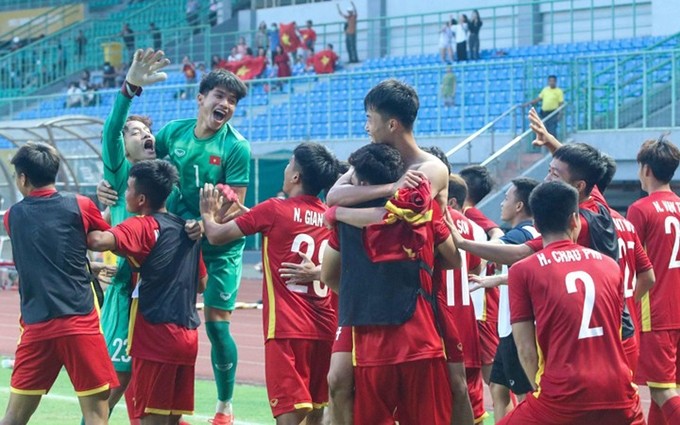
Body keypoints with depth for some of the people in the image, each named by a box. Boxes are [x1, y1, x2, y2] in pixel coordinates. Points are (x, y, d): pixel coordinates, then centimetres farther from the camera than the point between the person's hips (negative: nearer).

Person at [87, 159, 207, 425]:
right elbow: (202, 283, 20)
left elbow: (100, 241, -27)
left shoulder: (143, 226, -9)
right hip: (187, 335, 7)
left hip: (155, 335, -7)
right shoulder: (187, 229, 13)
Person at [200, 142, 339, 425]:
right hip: (323, 327, 6)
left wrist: (207, 213, 22)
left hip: (287, 329, -6)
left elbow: (217, 236, 2)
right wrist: (246, 214, 34)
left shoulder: (274, 210, -6)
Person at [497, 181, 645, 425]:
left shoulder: (523, 271, 1)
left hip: (564, 397, -3)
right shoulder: (610, 265, 11)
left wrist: (544, 392, 7)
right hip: (618, 395, 3)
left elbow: (525, 348, -2)